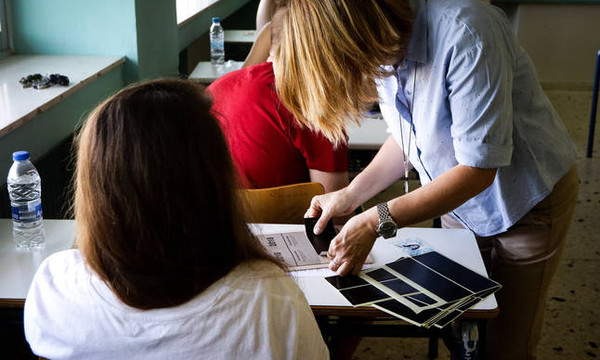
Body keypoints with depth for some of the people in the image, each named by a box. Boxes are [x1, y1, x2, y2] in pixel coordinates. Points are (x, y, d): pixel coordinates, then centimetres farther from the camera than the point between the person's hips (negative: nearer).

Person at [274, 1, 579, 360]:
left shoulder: (463, 32, -34)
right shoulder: (381, 47, -11)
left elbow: (477, 169, -31)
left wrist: (377, 222, -32)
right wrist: (351, 194, -5)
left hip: (529, 199, -6)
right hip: (461, 201, 6)